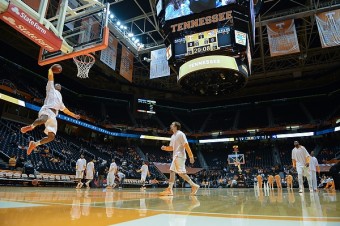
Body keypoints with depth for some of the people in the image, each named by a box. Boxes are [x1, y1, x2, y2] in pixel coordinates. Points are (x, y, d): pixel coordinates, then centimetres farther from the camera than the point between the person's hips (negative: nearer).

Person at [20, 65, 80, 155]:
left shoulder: (59, 99, 40)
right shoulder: (51, 89, 23)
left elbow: (65, 110, 47)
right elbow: (50, 76, 13)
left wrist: (74, 115, 47)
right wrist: (51, 68, 25)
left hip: (53, 116, 7)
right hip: (46, 110, -7)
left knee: (51, 136, -5)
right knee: (43, 119, -46)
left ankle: (34, 144, 7)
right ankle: (31, 126, -35)